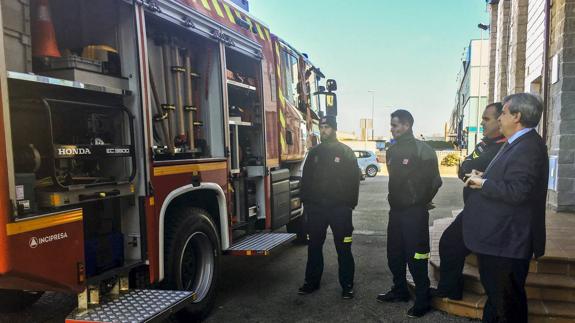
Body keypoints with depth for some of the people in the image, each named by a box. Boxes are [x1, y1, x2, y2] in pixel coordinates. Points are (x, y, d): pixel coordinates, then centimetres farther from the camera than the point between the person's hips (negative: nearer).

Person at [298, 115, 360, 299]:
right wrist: (305, 201, 6)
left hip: (340, 208, -4)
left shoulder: (346, 152, 0)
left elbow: (354, 180, -2)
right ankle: (312, 282, 25)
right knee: (314, 246, 11)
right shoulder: (314, 152, 10)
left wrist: (350, 203, -8)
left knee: (343, 248, 3)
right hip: (316, 208, 4)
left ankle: (347, 285, 15)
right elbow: (305, 178, 13)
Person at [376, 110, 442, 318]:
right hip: (395, 210, 8)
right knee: (394, 254, 16)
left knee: (416, 258, -2)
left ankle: (422, 300, 12)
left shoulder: (422, 150, -12)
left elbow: (435, 181, -10)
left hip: (414, 212, -7)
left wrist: (421, 202, -2)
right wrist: (393, 198, 14)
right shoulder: (392, 151, 11)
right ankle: (400, 291, 33)